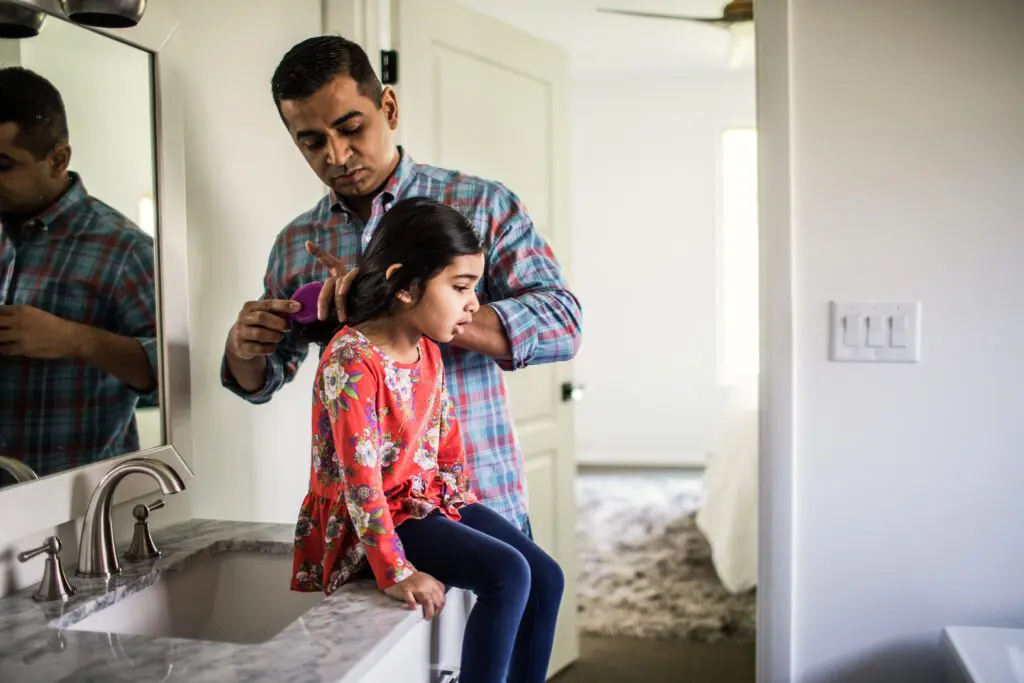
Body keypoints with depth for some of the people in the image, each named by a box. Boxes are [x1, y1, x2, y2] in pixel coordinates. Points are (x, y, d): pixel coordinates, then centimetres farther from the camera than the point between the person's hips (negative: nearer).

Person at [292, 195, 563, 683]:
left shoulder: (427, 350, 4)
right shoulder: (351, 360, -23)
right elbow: (360, 475, -27)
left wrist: (462, 501, 14)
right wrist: (394, 570, -29)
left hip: (432, 497, 9)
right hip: (377, 516, -9)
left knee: (545, 577, 0)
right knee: (507, 575, -23)